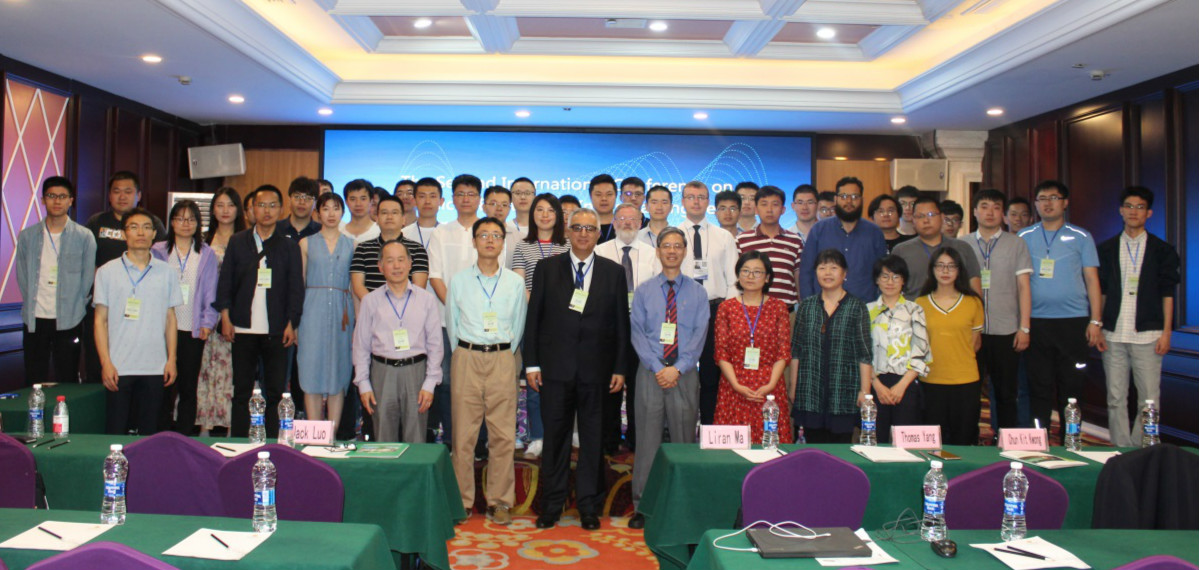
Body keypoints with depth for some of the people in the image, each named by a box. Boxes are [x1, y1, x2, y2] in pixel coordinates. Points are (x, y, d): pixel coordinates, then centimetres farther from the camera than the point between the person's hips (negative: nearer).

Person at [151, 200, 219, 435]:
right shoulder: (158, 251, 8)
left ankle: (184, 439, 12)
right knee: (166, 387, -2)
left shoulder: (207, 255, 8)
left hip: (193, 330, 0)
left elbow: (210, 292, 6)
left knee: (188, 388, 5)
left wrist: (208, 323, -4)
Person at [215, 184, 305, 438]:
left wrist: (291, 324, -3)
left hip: (277, 331, -1)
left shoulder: (289, 246, 8)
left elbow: (296, 288, 5)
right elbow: (225, 282, 8)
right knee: (241, 391, 5)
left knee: (275, 392, 1)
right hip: (243, 330, 1)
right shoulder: (237, 242, 10)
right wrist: (225, 318, -1)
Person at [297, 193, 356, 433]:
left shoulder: (351, 245, 11)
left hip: (342, 311, 1)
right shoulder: (306, 244, 10)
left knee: (339, 371, 1)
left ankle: (332, 435, 7)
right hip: (313, 311, -1)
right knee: (312, 370, -3)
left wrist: (353, 317, -1)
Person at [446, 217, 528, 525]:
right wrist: (463, 354, 7)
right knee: (463, 432, 1)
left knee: (503, 433, 0)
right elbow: (451, 323, 11)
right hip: (466, 358, 0)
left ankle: (499, 500, 11)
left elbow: (518, 325, 12)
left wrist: (506, 355, 8)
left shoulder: (515, 282, 6)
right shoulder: (459, 280, 6)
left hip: (502, 359, 0)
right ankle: (462, 499, 13)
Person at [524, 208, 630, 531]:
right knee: (555, 437, 6)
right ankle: (552, 505, 18)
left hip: (596, 370, 0)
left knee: (592, 439, 7)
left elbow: (621, 323, 5)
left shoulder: (614, 272, 6)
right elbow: (534, 318, 4)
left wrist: (620, 368, 1)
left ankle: (589, 506, 19)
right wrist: (531, 363, -2)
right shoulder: (547, 269, 5)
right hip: (555, 368, 0)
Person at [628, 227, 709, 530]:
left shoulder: (697, 292, 8)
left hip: (684, 374, 0)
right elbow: (637, 333, 2)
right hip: (650, 372, 0)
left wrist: (678, 368, -12)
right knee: (647, 441, 1)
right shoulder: (643, 291, 8)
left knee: (684, 441, 4)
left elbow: (699, 334, 0)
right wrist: (657, 368, -10)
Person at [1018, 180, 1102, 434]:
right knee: (1039, 387, 5)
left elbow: (1092, 280, 5)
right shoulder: (1024, 237, 8)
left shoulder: (1081, 237, 7)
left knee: (1071, 387, 3)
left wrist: (1096, 321, -3)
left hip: (1073, 320, -1)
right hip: (1035, 322, 1)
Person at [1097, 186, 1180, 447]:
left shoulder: (1162, 250, 6)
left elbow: (1167, 293, 4)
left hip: (1147, 335, -1)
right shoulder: (1107, 249, 10)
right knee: (1116, 398, 4)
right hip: (1113, 335, 2)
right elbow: (1099, 290, 11)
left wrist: (1166, 331, -2)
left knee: (1150, 398, -3)